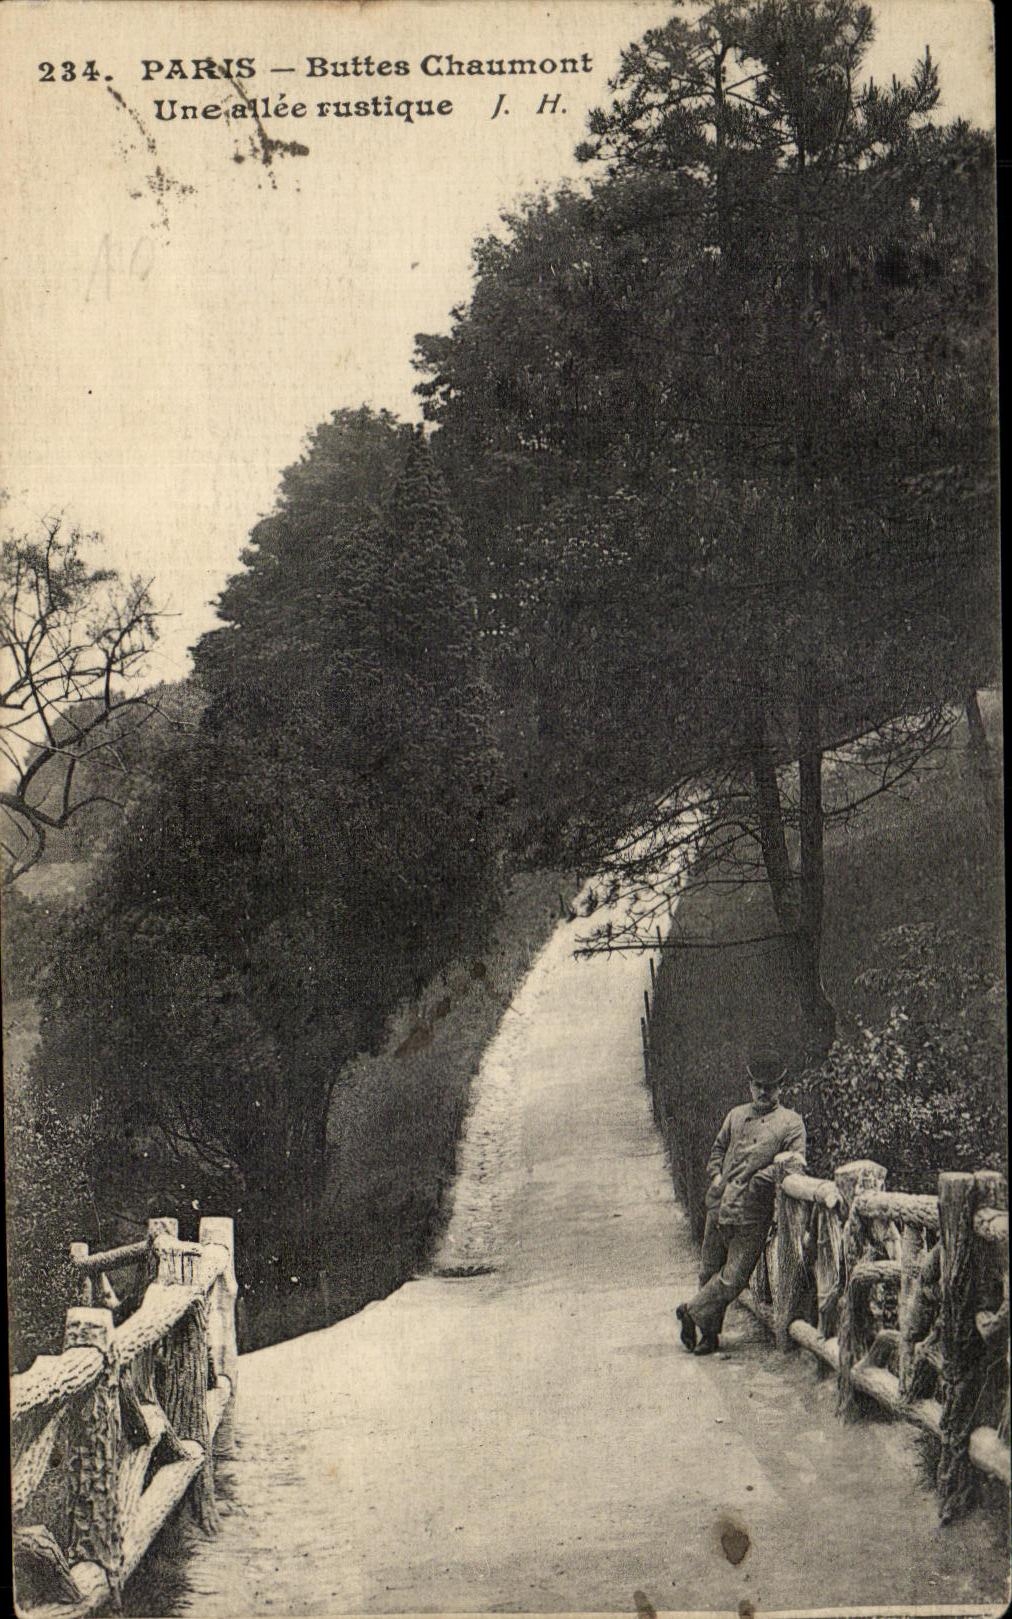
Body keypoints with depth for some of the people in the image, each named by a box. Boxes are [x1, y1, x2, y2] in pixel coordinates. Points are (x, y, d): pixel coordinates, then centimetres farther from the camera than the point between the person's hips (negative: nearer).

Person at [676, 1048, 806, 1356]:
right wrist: (716, 1175, 6)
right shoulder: (736, 1115, 16)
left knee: (732, 1279, -6)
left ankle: (692, 1312, 14)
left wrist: (765, 1176, -18)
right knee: (709, 1272, 10)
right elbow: (718, 1149, 25)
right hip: (719, 1206, 4)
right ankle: (709, 1334, 23)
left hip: (752, 1217, -4)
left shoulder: (791, 1122, 1)